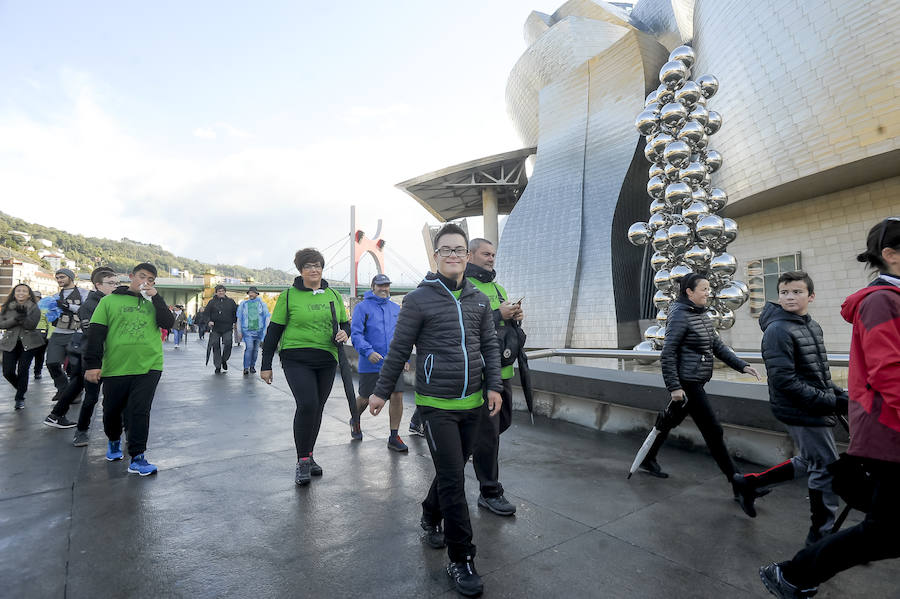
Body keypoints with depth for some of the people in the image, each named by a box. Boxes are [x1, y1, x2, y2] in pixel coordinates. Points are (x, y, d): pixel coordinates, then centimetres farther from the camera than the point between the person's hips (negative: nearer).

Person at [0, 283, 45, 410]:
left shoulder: (34, 308, 2)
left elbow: (32, 325, -10)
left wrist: (23, 316, -28)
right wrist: (15, 319, -17)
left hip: (28, 342, -3)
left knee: (23, 370, -6)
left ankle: (20, 397, 9)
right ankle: (21, 388, 28)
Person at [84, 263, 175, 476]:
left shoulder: (153, 303, 11)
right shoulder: (110, 301, 5)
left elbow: (168, 323, -5)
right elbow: (96, 333, 1)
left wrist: (155, 296, -8)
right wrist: (93, 364, -5)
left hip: (148, 367, 0)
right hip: (115, 368, 0)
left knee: (140, 411, -5)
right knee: (112, 410, 14)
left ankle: (137, 458, 2)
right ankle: (114, 440, 44)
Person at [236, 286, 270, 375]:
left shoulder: (262, 304, 5)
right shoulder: (243, 304, 6)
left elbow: (267, 317, 7)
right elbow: (239, 318, 10)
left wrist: (266, 329, 0)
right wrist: (239, 331, 6)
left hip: (258, 330, 1)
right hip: (247, 330, -1)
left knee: (255, 349, 8)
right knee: (249, 348, -16)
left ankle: (252, 366, 23)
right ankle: (246, 367, -11)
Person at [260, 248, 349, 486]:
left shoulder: (333, 295, 10)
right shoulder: (289, 295, -1)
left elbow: (345, 323, 20)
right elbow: (273, 330, 2)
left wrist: (344, 333, -5)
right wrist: (266, 365, 1)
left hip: (326, 360, 4)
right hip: (296, 359, -4)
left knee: (317, 408, 10)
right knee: (307, 404, -17)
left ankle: (308, 456, 26)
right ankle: (302, 461, -1)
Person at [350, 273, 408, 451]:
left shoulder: (396, 308, 12)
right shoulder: (362, 307, -4)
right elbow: (355, 334, -11)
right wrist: (368, 352, -24)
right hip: (370, 365, -3)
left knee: (397, 397, -5)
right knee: (365, 399, 11)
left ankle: (394, 437, 9)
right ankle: (355, 421, 44)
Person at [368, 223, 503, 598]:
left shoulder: (479, 300, 7)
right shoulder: (419, 299, -7)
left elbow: (490, 346, 10)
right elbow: (399, 350, -3)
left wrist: (494, 386, 0)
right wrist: (381, 392, 2)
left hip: (472, 404, 5)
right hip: (436, 405, -5)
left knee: (452, 471, 18)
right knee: (453, 480, -3)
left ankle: (431, 517, 45)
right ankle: (461, 559, 14)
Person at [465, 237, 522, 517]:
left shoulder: (497, 287, 18)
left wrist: (515, 316, 3)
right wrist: (498, 314, -23)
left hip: (503, 368, 9)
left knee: (504, 420, 20)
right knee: (488, 430, -1)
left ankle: (479, 450, 46)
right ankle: (490, 492, 13)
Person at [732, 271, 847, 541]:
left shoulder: (813, 327, 10)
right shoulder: (778, 330, -18)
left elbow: (819, 373, 19)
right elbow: (784, 381, -23)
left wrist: (841, 395, 6)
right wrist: (831, 402, -21)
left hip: (816, 409, 9)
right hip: (801, 412, -9)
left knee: (809, 463, 21)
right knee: (826, 469, 2)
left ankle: (749, 481, 33)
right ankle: (821, 534, 20)